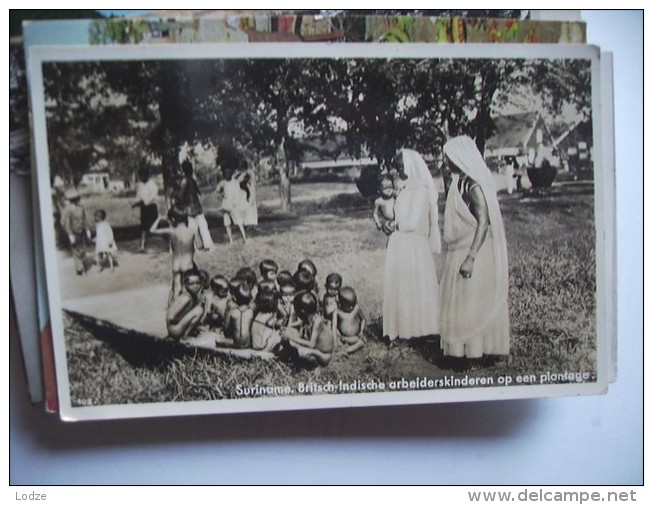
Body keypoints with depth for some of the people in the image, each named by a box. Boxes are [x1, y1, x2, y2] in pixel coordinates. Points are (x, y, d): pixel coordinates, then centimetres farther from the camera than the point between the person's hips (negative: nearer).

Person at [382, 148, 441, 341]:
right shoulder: (404, 189, 11)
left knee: (414, 287, 2)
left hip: (414, 246, -8)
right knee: (399, 287, 12)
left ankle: (418, 328, 14)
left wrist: (392, 226, -6)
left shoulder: (420, 190, -14)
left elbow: (412, 222, -19)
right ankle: (403, 327, 21)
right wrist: (391, 225, 0)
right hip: (399, 245, 8)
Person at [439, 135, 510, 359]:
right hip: (460, 252, 9)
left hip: (475, 253, -9)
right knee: (459, 301, 14)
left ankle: (475, 349, 11)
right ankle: (461, 348, 23)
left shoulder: (474, 185, -17)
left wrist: (471, 258, -27)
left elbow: (483, 222, -23)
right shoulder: (460, 183, 10)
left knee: (474, 302, 0)